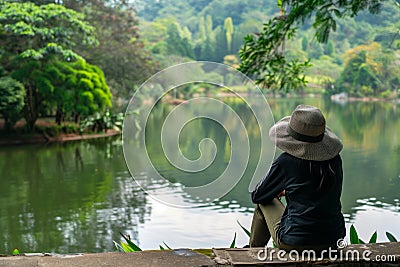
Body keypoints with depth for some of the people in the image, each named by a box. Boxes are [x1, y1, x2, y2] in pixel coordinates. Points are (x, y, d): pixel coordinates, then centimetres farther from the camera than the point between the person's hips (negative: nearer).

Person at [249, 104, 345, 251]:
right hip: (332, 239, 5)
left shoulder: (285, 162, -15)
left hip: (295, 241, -5)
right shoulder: (335, 159, -1)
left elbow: (257, 196, 0)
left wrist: (276, 191, 23)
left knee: (264, 202, 19)